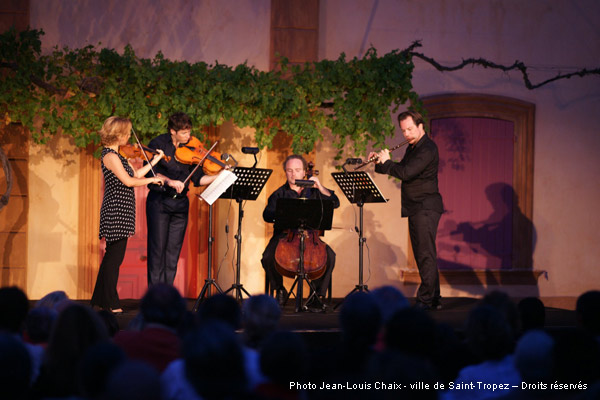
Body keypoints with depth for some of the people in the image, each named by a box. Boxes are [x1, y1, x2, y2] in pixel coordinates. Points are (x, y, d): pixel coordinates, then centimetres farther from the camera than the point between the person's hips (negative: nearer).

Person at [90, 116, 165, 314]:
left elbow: (135, 174, 16)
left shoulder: (116, 155, 15)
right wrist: (153, 179, -10)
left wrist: (155, 160, 16)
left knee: (112, 256, 13)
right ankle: (111, 303, -2)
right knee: (115, 256, -6)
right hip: (116, 210, -10)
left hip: (120, 211, 10)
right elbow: (128, 181, -21)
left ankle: (101, 299, 19)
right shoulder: (110, 156, -14)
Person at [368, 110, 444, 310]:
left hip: (426, 207, -10)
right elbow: (402, 169, 23)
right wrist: (380, 162, 8)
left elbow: (406, 173, -24)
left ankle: (425, 299, -11)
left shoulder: (427, 149, -15)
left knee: (426, 254, -10)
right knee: (422, 255, 11)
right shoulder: (412, 148, 17)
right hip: (415, 209, 10)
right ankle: (434, 299, 15)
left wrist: (386, 162, -10)